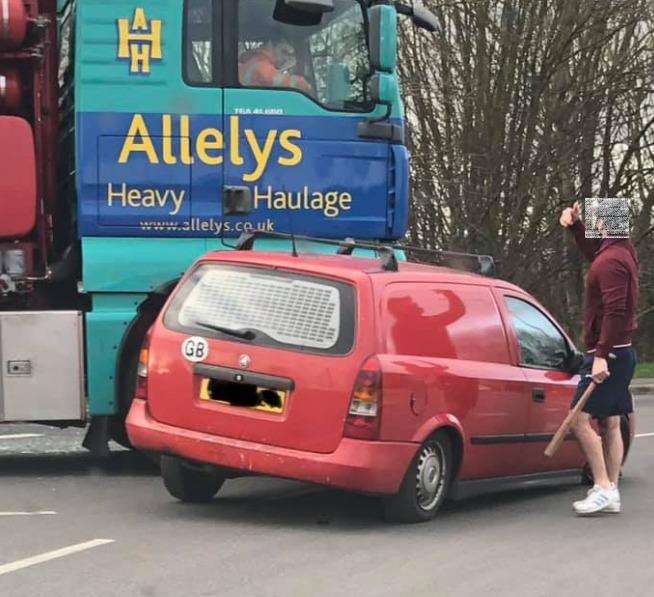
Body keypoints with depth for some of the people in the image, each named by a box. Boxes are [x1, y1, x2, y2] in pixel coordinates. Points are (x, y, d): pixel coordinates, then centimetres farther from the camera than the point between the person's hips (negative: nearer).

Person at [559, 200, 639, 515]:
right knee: (611, 423, 10)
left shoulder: (611, 261, -18)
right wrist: (575, 224, 21)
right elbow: (593, 250, 36)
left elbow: (614, 311, -26)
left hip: (608, 353, -10)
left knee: (581, 419, -11)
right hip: (621, 353, 10)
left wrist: (601, 356, -28)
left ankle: (603, 487, -10)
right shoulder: (621, 253, 12)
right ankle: (612, 494, 13)